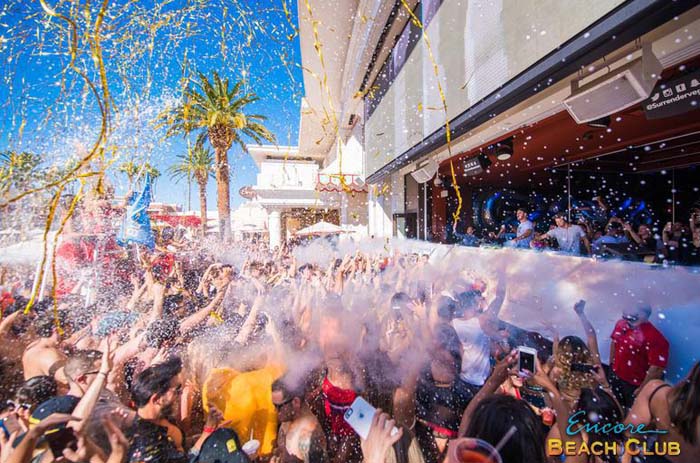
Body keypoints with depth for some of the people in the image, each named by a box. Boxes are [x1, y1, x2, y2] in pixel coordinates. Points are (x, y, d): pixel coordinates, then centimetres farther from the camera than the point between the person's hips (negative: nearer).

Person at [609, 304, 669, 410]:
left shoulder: (654, 338, -28)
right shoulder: (621, 324, -8)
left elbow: (657, 368, -24)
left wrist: (642, 389, -18)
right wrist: (611, 364, 10)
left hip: (636, 385, -5)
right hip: (616, 377, 5)